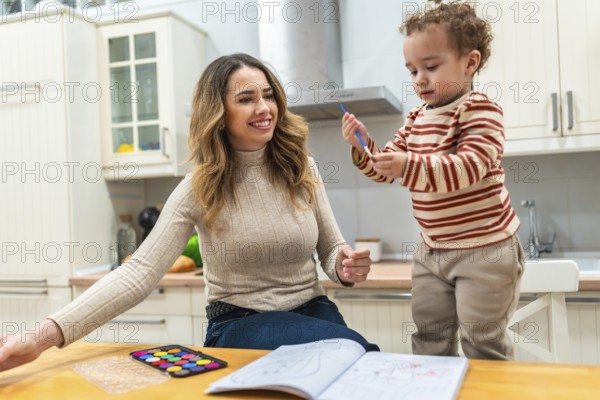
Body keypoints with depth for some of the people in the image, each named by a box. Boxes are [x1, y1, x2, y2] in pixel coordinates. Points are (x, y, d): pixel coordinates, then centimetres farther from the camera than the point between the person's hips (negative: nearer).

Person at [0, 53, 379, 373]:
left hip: (313, 312, 3)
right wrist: (45, 336, -30)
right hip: (240, 325, -3)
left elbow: (332, 249, 8)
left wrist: (346, 266, -18)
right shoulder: (201, 188, -9)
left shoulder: (301, 169, -1)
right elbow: (141, 271, -18)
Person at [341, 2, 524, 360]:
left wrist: (409, 166, -40)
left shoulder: (480, 110, -13)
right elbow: (387, 167, 9)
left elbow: (468, 168, -28)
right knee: (430, 338, 14)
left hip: (483, 248, -7)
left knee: (482, 343, 3)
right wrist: (363, 147, -11)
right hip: (432, 250, 7)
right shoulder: (417, 119, 9)